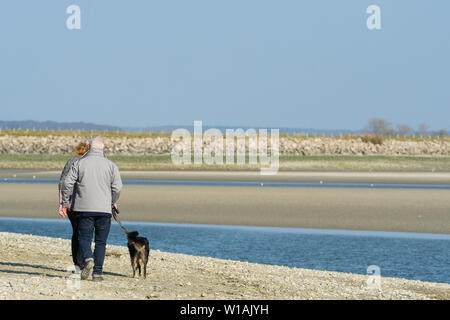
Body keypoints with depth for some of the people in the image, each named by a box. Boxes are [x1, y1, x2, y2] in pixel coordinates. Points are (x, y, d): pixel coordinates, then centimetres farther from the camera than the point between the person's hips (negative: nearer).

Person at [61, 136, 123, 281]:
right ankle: (97, 272, 3)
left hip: (84, 208, -1)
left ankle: (88, 259, -22)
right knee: (101, 241, 7)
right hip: (104, 209, 1)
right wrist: (113, 202, 18)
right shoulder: (110, 165, 3)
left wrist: (65, 202, 10)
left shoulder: (79, 163, 2)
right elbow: (117, 187, 1)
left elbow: (67, 183, -1)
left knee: (84, 238, 6)